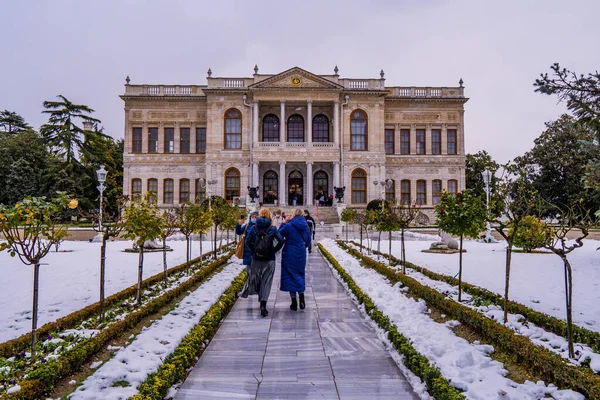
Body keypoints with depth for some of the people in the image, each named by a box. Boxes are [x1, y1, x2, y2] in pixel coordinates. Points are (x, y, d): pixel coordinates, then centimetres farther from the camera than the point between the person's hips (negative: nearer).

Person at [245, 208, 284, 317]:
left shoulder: (254, 228, 1)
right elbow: (281, 241, -11)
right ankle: (263, 306, -6)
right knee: (266, 281, 1)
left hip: (256, 258, 2)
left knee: (255, 276, 21)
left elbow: (248, 240, -6)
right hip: (269, 259, -2)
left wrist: (254, 250, 5)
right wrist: (274, 250, 2)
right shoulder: (272, 229, -4)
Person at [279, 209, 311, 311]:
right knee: (300, 275, 19)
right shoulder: (306, 227, 3)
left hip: (289, 254, -4)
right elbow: (308, 243, 11)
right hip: (301, 255, 4)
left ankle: (294, 302, 9)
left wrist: (284, 222, 3)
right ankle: (301, 298, 8)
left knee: (290, 276, 7)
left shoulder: (288, 226, -13)